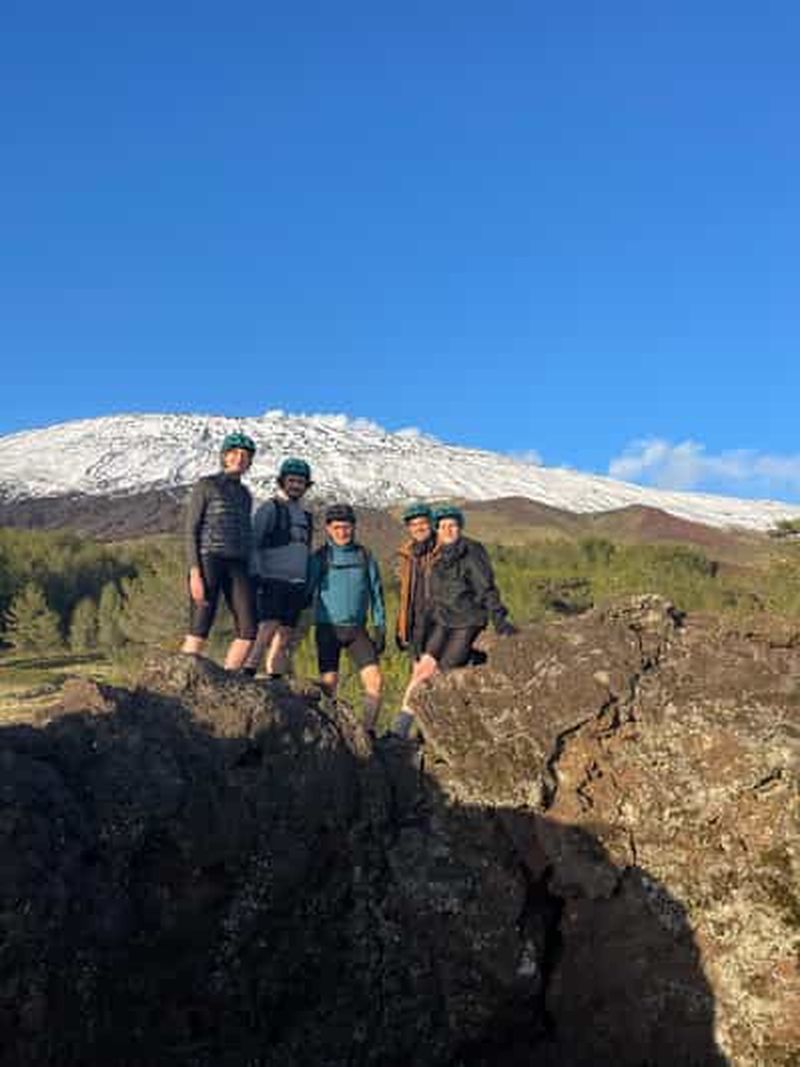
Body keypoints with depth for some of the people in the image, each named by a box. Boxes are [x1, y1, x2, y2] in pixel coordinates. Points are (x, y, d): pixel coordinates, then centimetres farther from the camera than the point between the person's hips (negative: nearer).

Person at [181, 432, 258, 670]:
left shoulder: (245, 494, 20)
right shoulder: (205, 485, 2)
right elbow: (190, 531, -4)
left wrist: (250, 576, 16)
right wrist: (195, 574, -13)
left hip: (237, 565, 6)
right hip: (208, 560, -5)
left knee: (248, 631, -6)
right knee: (199, 632, -7)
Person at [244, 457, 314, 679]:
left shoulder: (305, 516, 20)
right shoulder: (270, 508, -1)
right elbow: (253, 545, -8)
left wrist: (309, 588, 18)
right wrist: (257, 577, -17)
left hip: (296, 586, 7)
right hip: (272, 582, -6)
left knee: (284, 639, 5)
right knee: (267, 631, -18)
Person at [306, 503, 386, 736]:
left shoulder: (364, 556, 8)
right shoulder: (319, 557, 2)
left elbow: (376, 593, 12)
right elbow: (307, 591, 4)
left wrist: (380, 628, 7)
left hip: (357, 629, 2)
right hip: (328, 628, -2)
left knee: (375, 680, -9)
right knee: (329, 684, -5)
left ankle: (368, 730, 2)